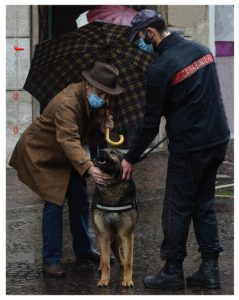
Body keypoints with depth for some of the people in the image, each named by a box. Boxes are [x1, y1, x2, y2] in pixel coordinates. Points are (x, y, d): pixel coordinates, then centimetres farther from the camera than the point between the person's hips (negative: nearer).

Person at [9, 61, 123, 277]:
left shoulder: (96, 100, -7)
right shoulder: (67, 103, -34)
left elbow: (89, 127, 8)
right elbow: (69, 140, -45)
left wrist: (103, 125, -18)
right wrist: (90, 169, -57)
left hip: (64, 156, 8)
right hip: (40, 154, -8)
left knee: (80, 199, 8)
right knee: (54, 203, -13)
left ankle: (83, 250, 23)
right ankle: (51, 260, -5)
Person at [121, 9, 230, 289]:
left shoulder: (161, 67, -16)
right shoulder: (200, 49, 7)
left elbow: (151, 121, -12)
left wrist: (131, 158, -1)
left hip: (189, 148, -8)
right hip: (217, 140, 8)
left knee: (177, 209, 4)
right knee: (204, 204, 15)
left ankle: (172, 272, 11)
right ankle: (209, 268, 13)